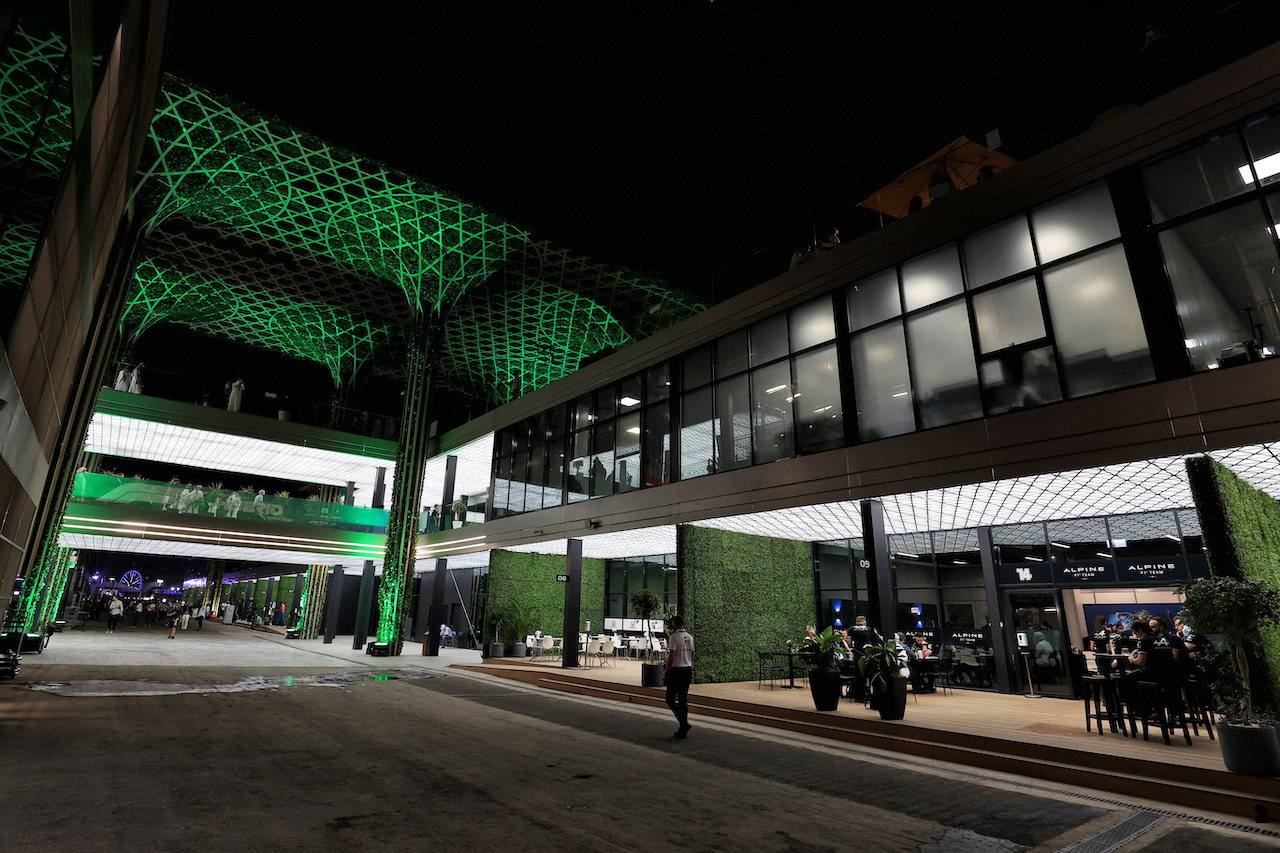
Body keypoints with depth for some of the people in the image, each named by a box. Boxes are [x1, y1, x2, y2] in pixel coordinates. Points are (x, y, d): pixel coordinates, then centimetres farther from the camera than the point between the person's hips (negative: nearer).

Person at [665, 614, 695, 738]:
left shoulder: (674, 637, -13)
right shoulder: (690, 637, 9)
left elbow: (671, 658, -16)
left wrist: (666, 673, -9)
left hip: (676, 671, -7)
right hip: (688, 670, 7)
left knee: (670, 699, 2)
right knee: (683, 700, 12)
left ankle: (684, 723, -11)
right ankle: (683, 730, 14)